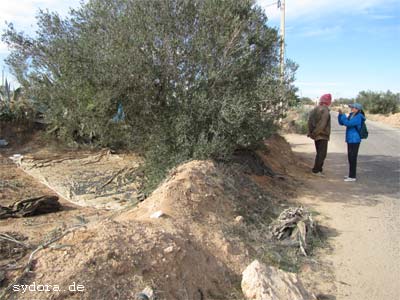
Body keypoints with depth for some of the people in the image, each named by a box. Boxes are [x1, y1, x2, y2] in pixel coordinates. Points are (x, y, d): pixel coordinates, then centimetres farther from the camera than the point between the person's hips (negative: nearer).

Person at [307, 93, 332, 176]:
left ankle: (318, 170, 20)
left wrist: (311, 132, -2)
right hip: (322, 136, -8)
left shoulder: (315, 109, 7)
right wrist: (315, 133, -15)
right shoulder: (325, 111, -16)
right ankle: (316, 170, -2)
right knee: (322, 154, -2)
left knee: (319, 153, 16)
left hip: (316, 136, 8)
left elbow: (310, 121, 2)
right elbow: (322, 124, -23)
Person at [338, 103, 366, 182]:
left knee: (353, 158, -5)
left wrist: (343, 115, -13)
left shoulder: (358, 117, -14)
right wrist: (340, 114, 1)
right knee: (350, 158, 15)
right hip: (350, 140, 9)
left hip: (354, 140, -9)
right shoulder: (351, 116, 12)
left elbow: (347, 123, -25)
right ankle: (352, 175, 25)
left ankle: (352, 177, 0)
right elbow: (341, 123, 15)